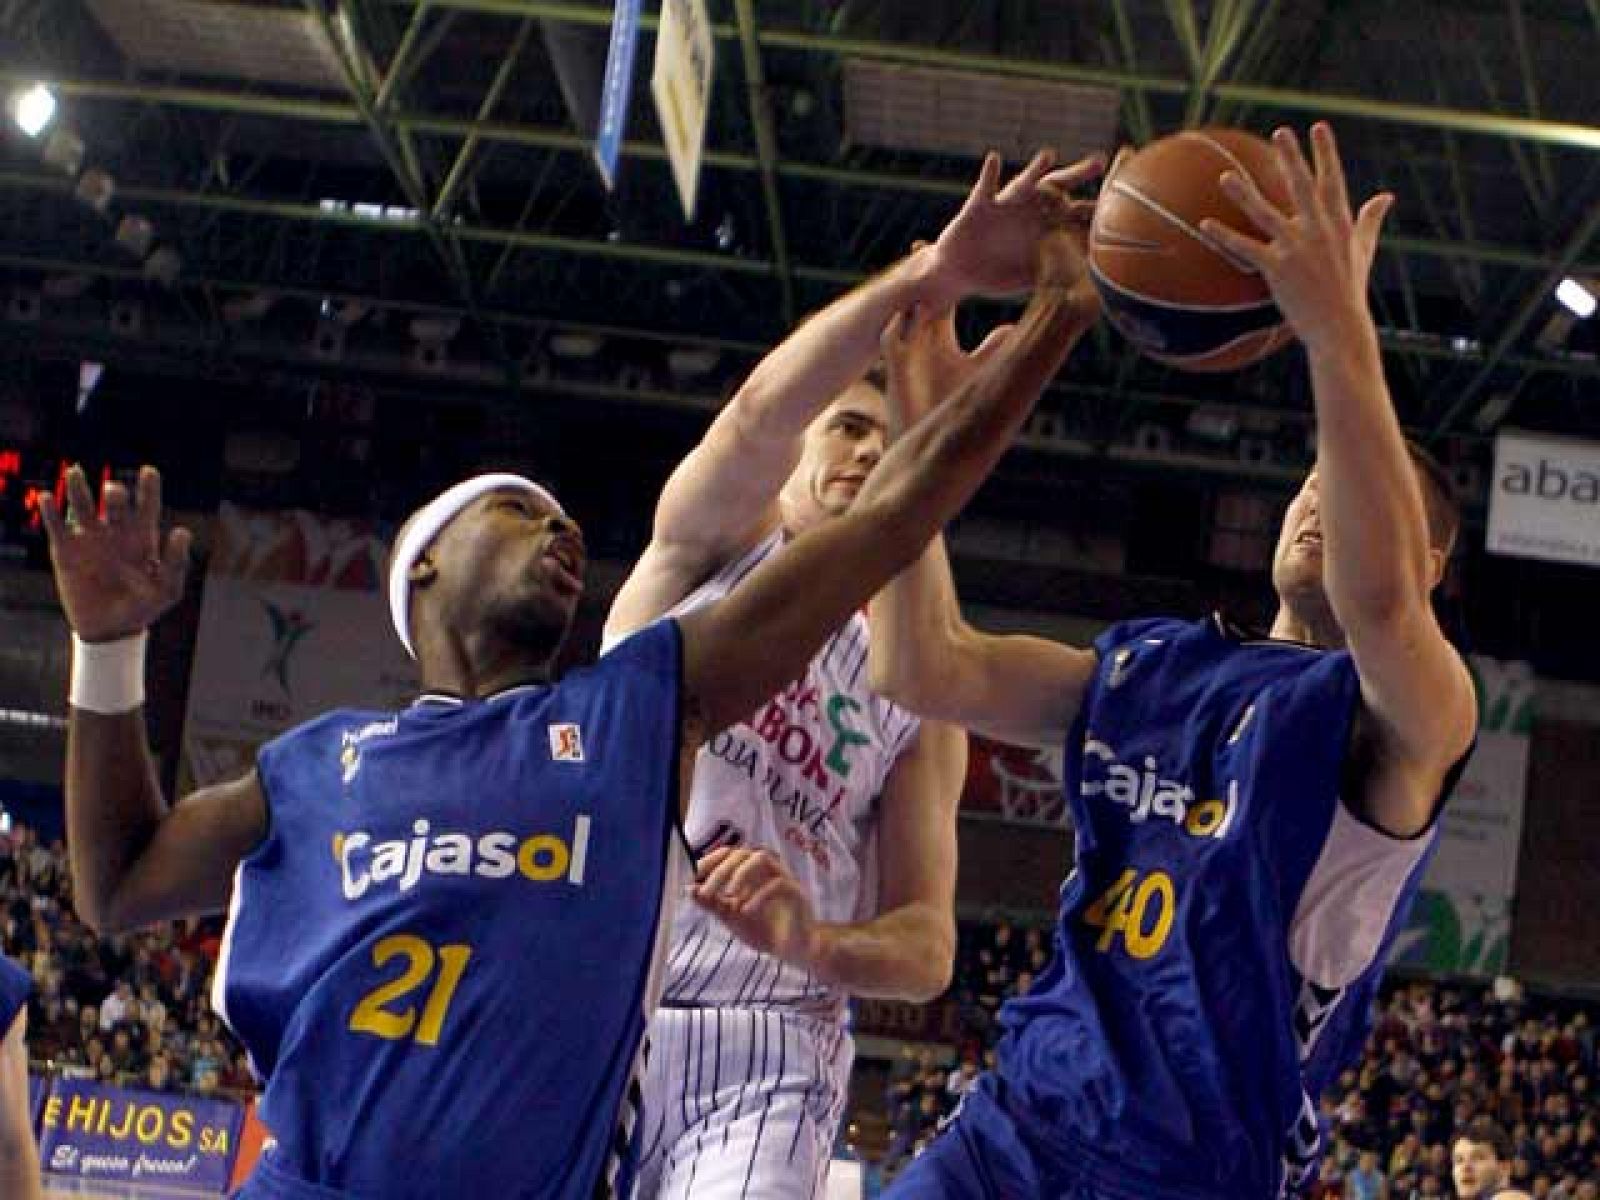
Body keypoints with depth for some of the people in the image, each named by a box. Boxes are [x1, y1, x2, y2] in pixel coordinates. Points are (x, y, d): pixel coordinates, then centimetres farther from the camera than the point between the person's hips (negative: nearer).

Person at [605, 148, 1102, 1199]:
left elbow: (929, 951, 9)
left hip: (766, 1054, 1)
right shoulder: (712, 544, 12)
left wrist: (811, 941, -16)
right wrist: (932, 276, -29)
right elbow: (759, 415, -12)